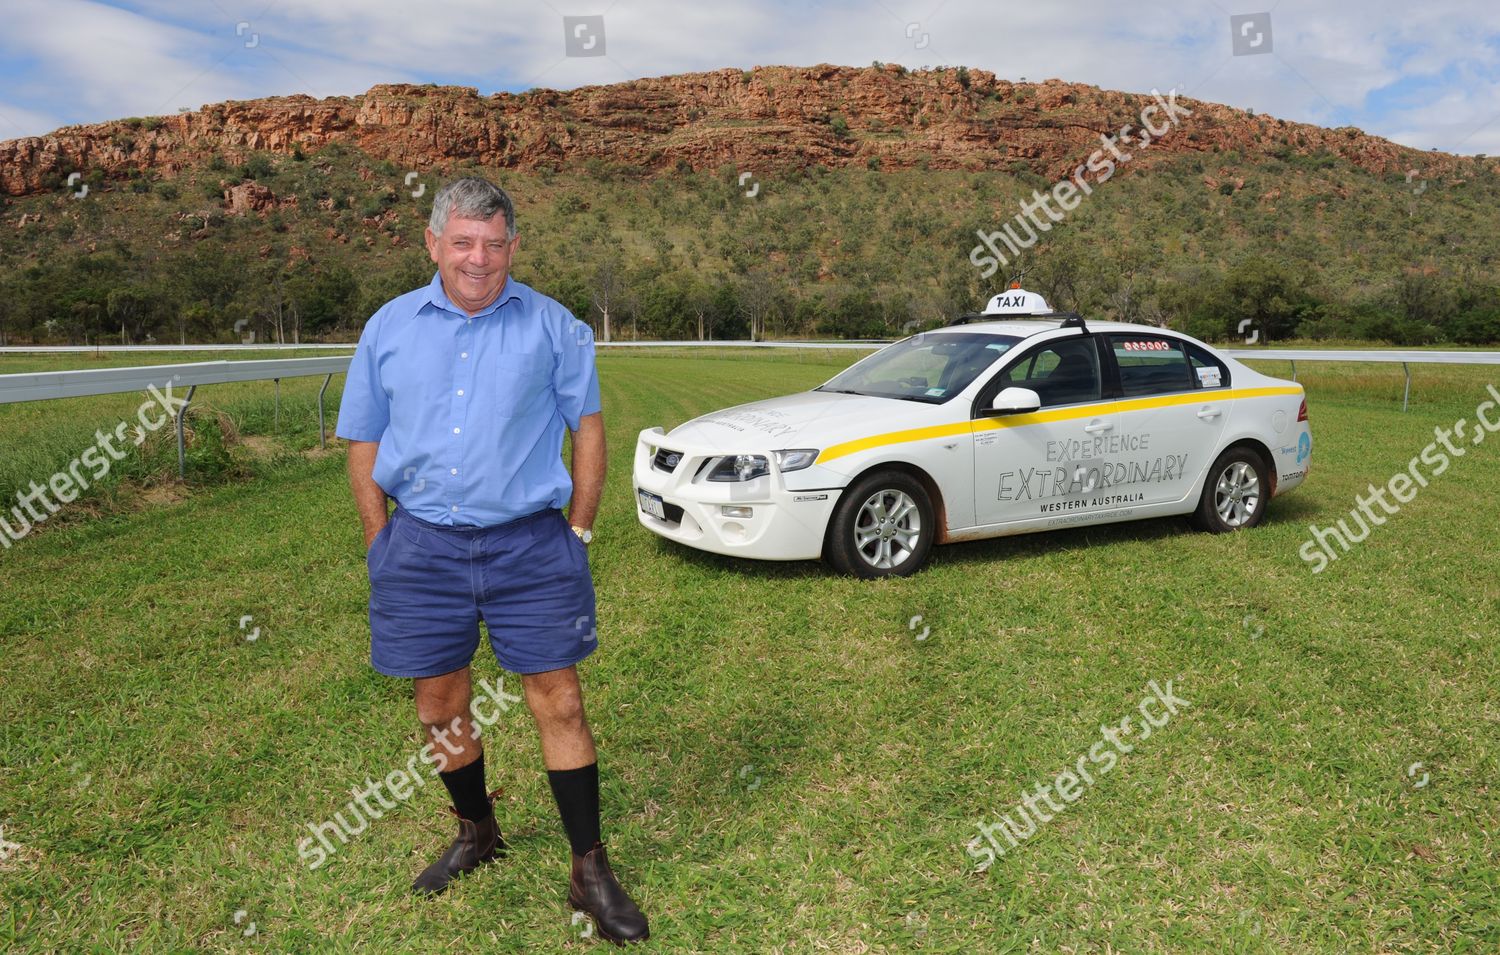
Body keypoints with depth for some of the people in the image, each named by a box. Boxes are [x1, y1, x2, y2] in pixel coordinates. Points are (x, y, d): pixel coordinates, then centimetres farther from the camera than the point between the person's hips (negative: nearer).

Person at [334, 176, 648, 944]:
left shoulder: (551, 326, 0)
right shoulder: (389, 328, 6)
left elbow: (589, 429, 4)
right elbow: (362, 446, 10)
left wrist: (578, 533, -1)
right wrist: (382, 544, 3)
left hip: (529, 545, -2)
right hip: (422, 548, 3)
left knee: (559, 705, -1)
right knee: (440, 706, 12)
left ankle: (590, 872, 13)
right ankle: (477, 833, 37)